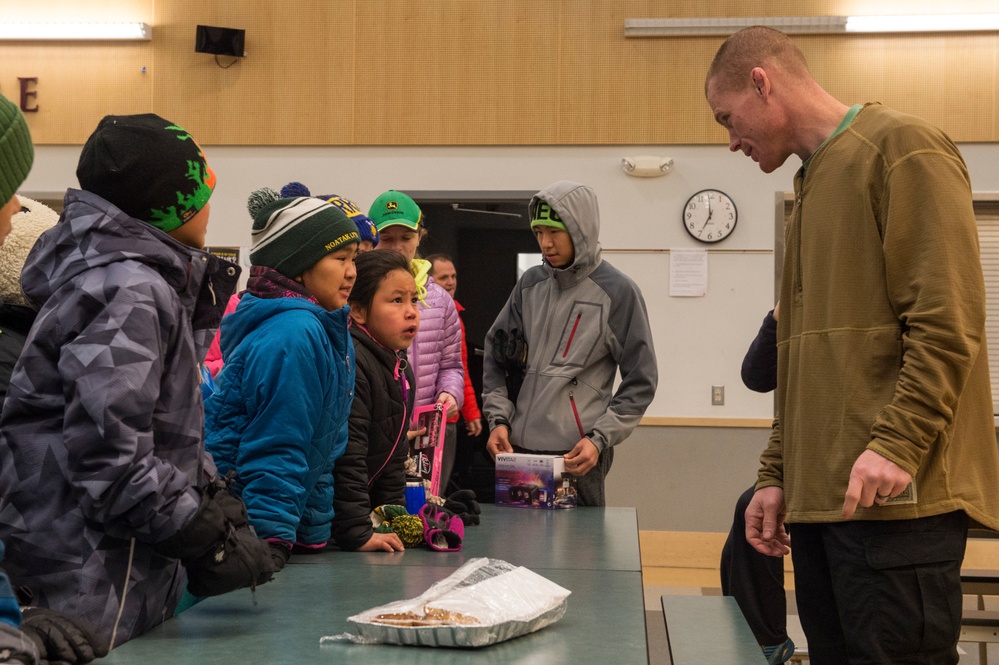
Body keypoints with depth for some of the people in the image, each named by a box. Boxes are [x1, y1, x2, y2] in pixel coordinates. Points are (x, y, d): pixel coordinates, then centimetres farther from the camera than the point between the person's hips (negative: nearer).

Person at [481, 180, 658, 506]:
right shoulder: (531, 283, 8)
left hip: (577, 457, -4)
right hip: (518, 449, 4)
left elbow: (640, 381, -2)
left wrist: (600, 439, -11)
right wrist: (498, 419, 5)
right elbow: (496, 352, 17)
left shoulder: (617, 291, -4)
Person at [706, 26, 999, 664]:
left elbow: (947, 322, -14)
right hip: (821, 497, 8)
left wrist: (896, 444, -21)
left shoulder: (903, 147, -3)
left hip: (894, 493, -8)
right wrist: (777, 475, 18)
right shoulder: (814, 184, 23)